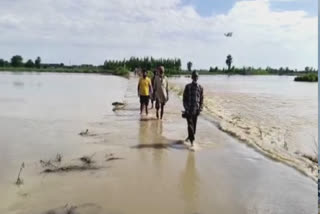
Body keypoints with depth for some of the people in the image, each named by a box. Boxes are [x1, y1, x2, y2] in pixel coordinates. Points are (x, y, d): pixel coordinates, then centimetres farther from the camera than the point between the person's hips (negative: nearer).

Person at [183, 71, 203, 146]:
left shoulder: (200, 87, 5)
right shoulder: (188, 86, 0)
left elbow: (201, 99, 7)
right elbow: (184, 98, 0)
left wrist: (200, 109, -1)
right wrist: (186, 108, -9)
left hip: (196, 110, 3)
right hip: (189, 110, -2)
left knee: (194, 125, 12)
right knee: (190, 124, -10)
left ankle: (190, 137, 32)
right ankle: (192, 140, -11)